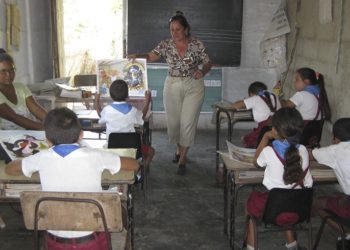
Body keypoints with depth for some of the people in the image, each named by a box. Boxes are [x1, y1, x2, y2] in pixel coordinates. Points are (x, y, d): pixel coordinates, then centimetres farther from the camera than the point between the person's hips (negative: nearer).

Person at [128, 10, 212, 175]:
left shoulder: (196, 44, -4)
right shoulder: (166, 45, -2)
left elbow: (208, 63, 2)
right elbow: (151, 56, -14)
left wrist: (202, 71, -20)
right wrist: (136, 56, -33)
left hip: (193, 87, -2)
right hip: (172, 87, 2)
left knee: (187, 122, -6)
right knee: (173, 121, 8)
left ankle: (182, 159, 6)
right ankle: (179, 149, 35)